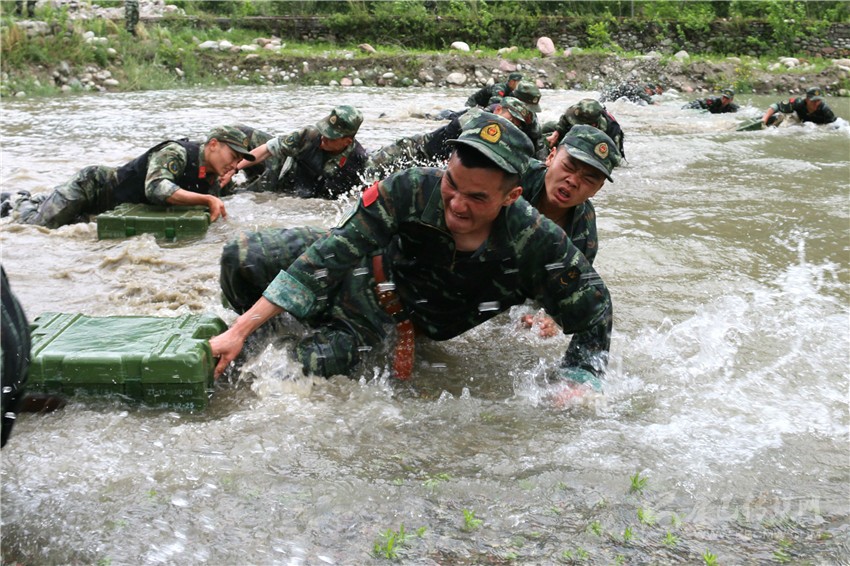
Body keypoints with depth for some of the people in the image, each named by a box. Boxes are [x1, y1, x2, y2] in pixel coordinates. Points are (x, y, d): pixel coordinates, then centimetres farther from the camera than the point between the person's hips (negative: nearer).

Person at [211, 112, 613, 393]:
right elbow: (328, 258, -31)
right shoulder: (411, 191, -33)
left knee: (316, 361, -29)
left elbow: (594, 318, -15)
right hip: (371, 267, 1)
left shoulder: (539, 245, -31)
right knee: (242, 258, -12)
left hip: (404, 318, -1)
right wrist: (239, 333, -34)